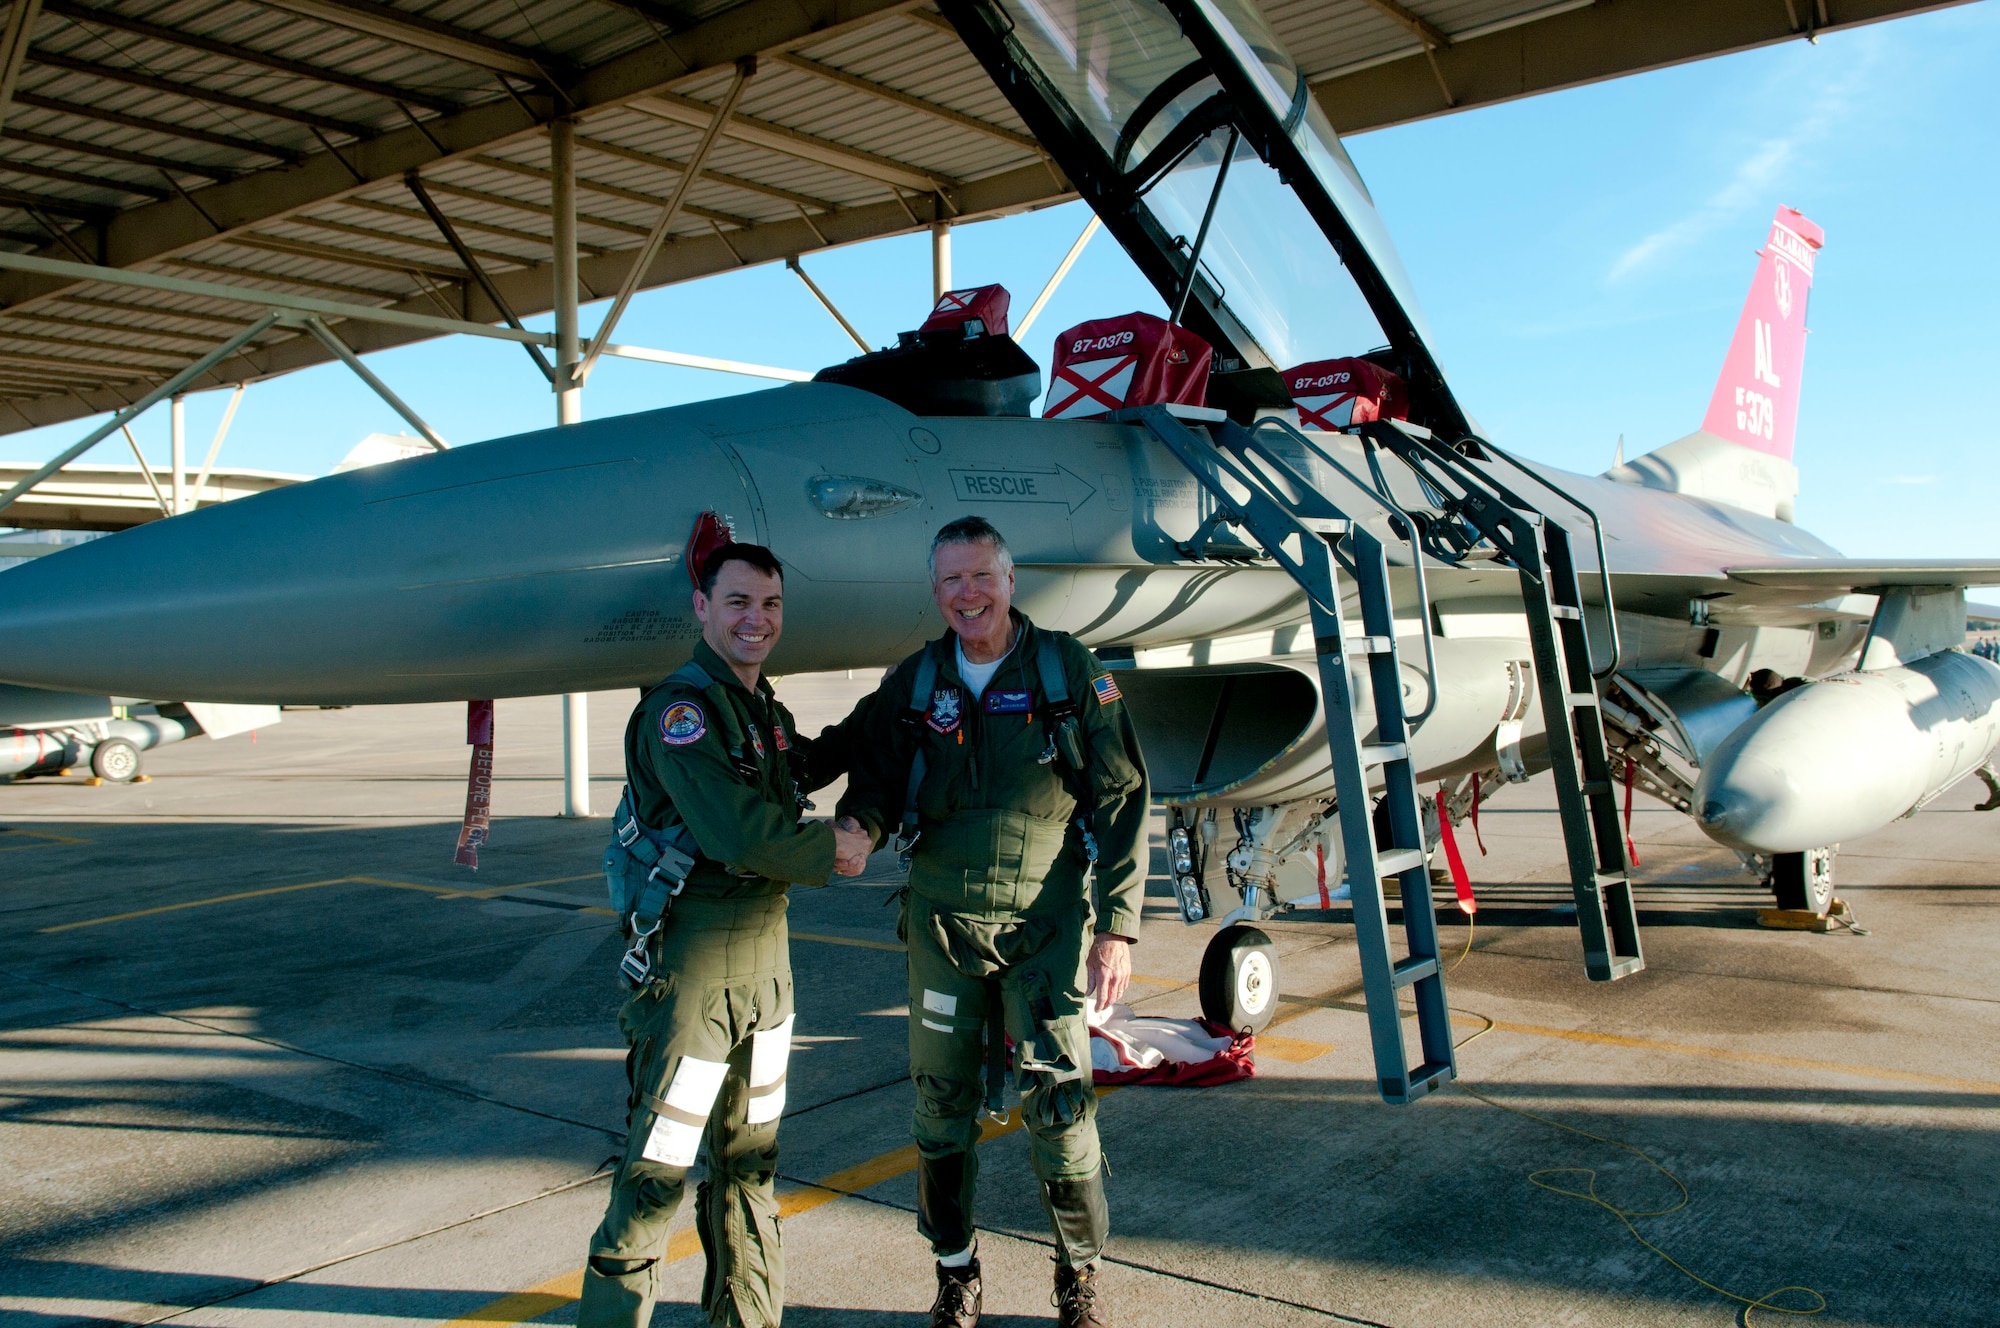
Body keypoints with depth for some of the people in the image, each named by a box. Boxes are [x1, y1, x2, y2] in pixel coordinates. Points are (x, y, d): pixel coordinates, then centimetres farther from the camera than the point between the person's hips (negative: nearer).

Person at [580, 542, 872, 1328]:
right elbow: (739, 834, -27)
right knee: (655, 1176, -1)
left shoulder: (767, 712, 12)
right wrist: (832, 850, -12)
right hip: (688, 972, -8)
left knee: (749, 1164, 19)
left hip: (766, 963, 9)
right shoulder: (680, 708, -16)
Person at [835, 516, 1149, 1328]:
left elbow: (1120, 803, -2)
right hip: (942, 924, 3)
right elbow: (878, 783, 5)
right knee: (942, 1106, 8)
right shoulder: (910, 685, 4)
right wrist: (857, 826, -21)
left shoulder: (1070, 673, -3)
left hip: (1047, 923, -2)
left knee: (1059, 1103, -2)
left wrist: (1117, 926, -7)